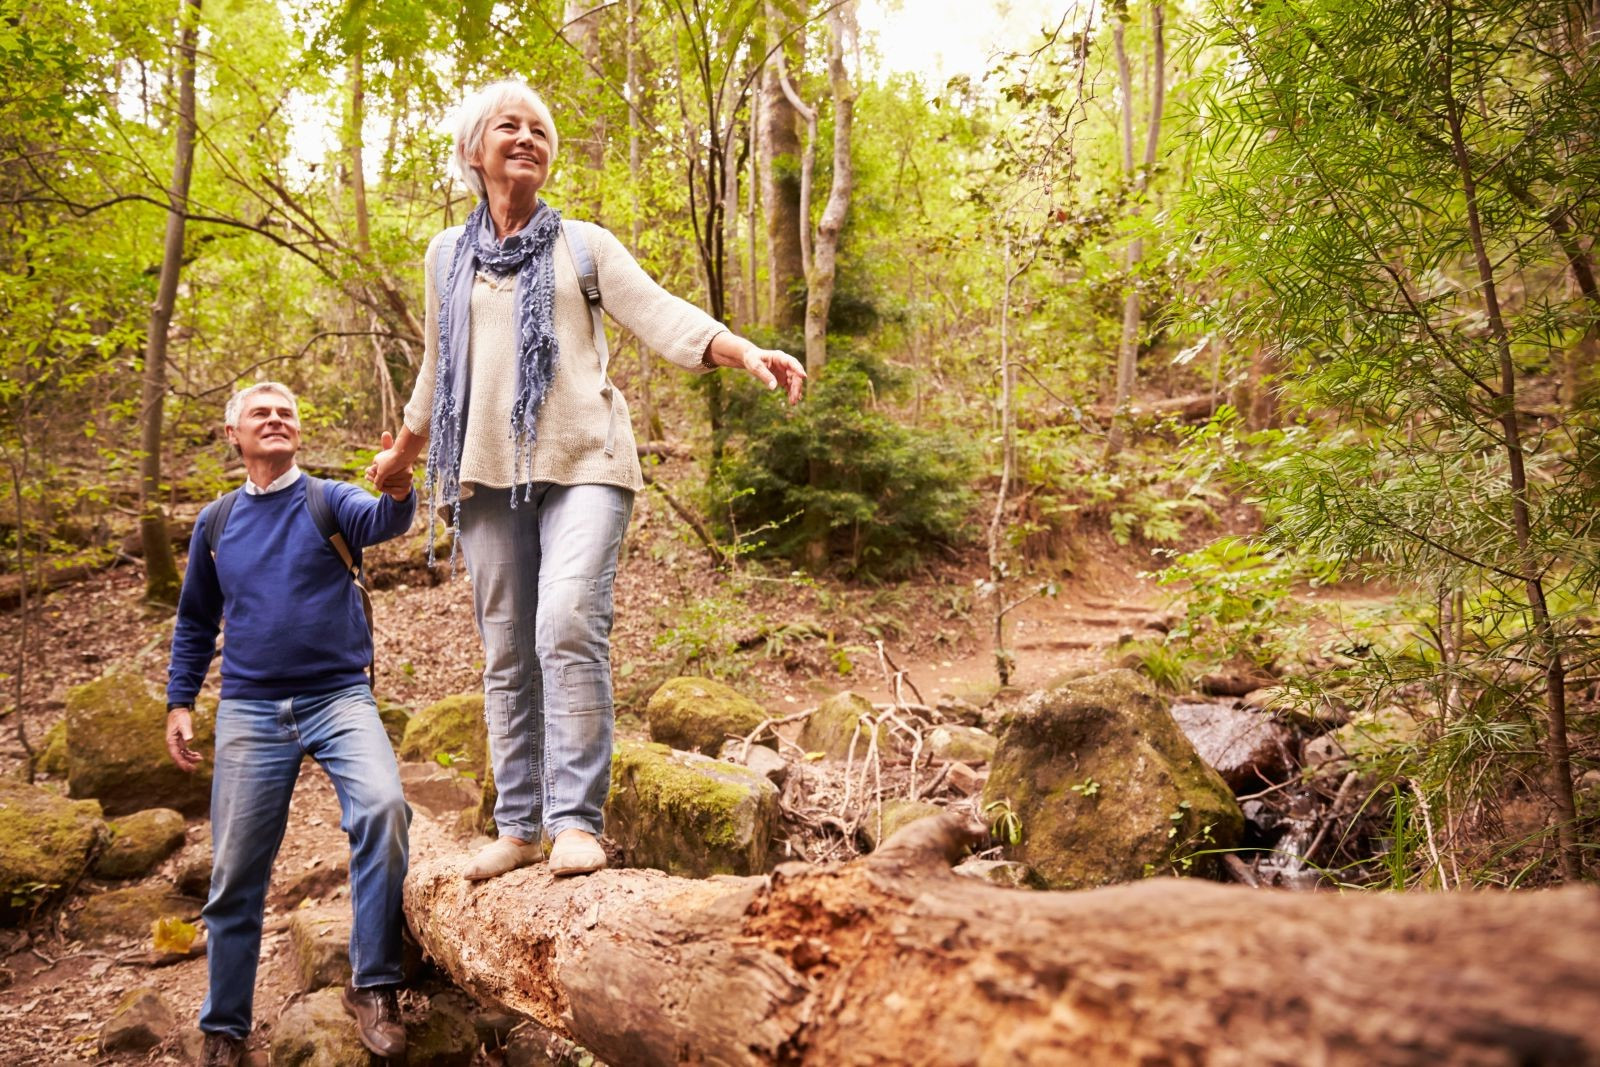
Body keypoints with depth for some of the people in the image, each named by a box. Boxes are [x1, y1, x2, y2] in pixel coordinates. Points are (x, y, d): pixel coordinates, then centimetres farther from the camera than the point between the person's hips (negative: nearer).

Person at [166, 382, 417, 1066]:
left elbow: (383, 522, -22)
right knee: (236, 876, 6)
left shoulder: (330, 501, 1)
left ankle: (372, 985, -17)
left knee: (383, 807, -29)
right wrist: (179, 702, 11)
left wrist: (397, 489, -45)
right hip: (249, 711, 3)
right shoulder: (216, 522, 11)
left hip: (339, 698, -3)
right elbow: (195, 622, 21)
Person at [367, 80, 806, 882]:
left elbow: (659, 313, -3)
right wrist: (403, 454, 36)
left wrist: (745, 351, -20)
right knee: (507, 653, 2)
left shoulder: (584, 245, 10)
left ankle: (575, 821, -14)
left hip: (581, 463, -3)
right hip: (487, 471, 3)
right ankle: (519, 825, 11)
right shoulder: (447, 258, 18)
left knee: (569, 628, -19)